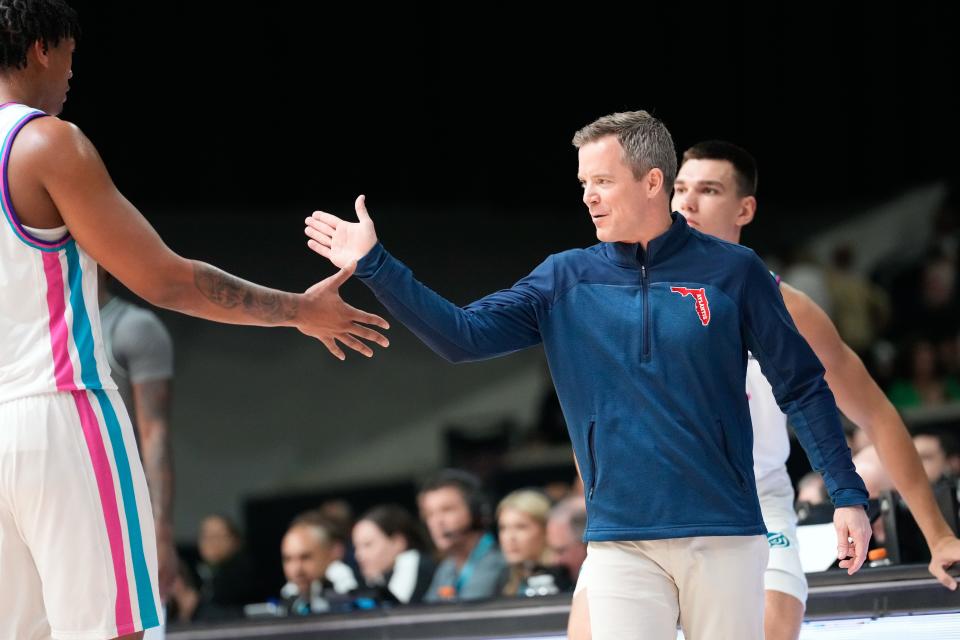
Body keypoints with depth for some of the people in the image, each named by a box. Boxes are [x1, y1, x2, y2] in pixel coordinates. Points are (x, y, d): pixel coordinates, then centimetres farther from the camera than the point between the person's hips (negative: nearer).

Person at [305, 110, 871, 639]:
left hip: (722, 538, -2)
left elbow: (803, 387, 2)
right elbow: (464, 336, 0)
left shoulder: (732, 271, 0)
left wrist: (847, 495, -3)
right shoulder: (566, 280, 7)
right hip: (619, 541, 2)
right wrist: (373, 264, -7)